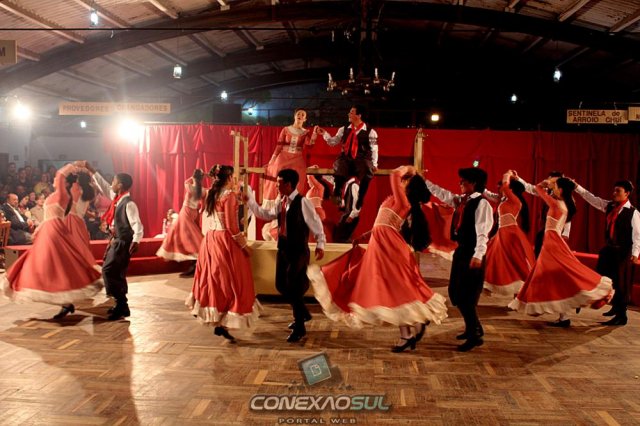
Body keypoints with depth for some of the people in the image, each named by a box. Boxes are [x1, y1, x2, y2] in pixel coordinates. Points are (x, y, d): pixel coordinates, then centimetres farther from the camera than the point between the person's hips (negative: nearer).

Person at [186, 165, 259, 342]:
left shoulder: (211, 195, 11)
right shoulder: (229, 195, -13)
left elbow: (206, 222, 15)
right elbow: (231, 226, -17)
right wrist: (244, 245, -9)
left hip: (209, 240, 9)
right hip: (225, 241, -8)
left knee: (213, 279, 17)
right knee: (229, 281, -1)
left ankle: (216, 319, 27)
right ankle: (222, 325, 1)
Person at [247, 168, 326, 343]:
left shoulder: (302, 202, -16)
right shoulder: (280, 203, 9)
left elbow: (316, 223, -14)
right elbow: (264, 214, 17)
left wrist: (320, 245, -15)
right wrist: (250, 200, 12)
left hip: (298, 251, -8)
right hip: (283, 249, 8)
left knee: (294, 288, -4)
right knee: (281, 285, 14)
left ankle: (299, 328, 13)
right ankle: (303, 313, 37)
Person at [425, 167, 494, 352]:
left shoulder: (482, 204, -14)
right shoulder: (460, 200, 10)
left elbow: (483, 232, -22)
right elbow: (441, 193, 20)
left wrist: (478, 255, -31)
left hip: (472, 253, -9)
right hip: (461, 250, 9)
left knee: (467, 295, -5)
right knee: (455, 292, 15)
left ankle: (475, 335, 10)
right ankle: (472, 328, 32)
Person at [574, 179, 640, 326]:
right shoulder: (609, 206, 6)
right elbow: (592, 198, 8)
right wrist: (576, 187, 0)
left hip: (623, 252, -7)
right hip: (609, 249, 7)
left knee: (620, 283, 0)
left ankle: (621, 316, 11)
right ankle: (615, 307, 33)